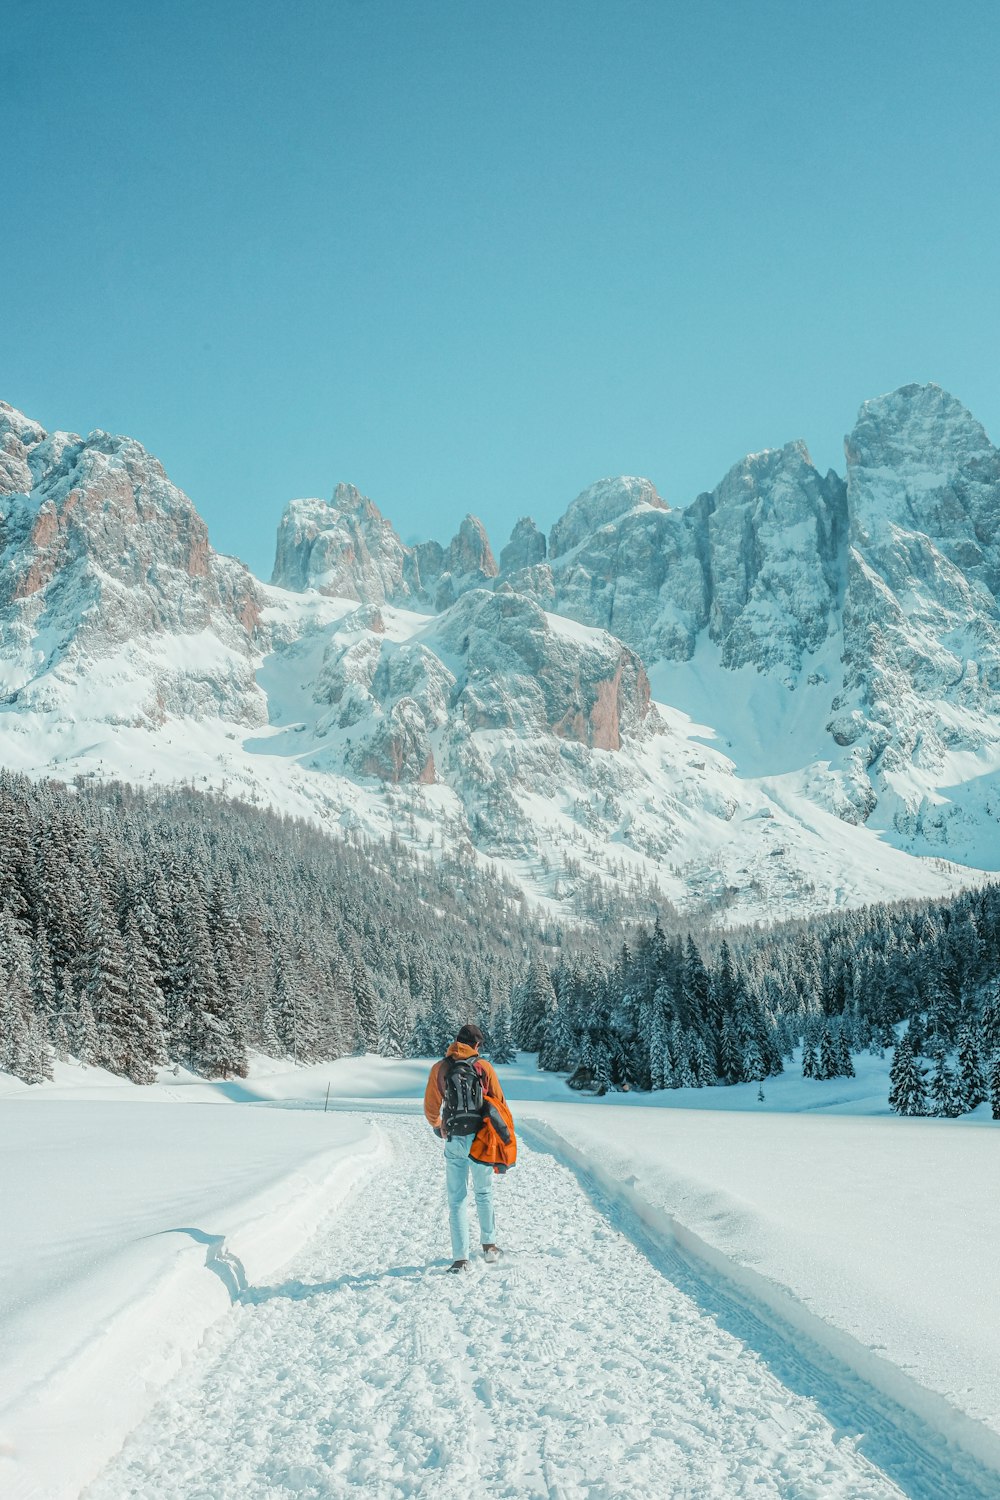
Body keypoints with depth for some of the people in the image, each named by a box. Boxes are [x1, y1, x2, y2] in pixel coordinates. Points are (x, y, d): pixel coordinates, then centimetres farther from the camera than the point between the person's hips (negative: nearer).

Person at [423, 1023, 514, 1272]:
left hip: (454, 1141, 0)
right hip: (481, 1140, 0)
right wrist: (507, 1135, 11)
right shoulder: (483, 1066, -1)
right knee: (484, 1194, 20)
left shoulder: (440, 1068, 1)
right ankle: (489, 1245, 28)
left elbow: (430, 1107, 8)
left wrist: (437, 1126, 29)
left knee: (457, 1199, 7)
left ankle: (461, 1258, 3)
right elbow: (499, 1102, 0)